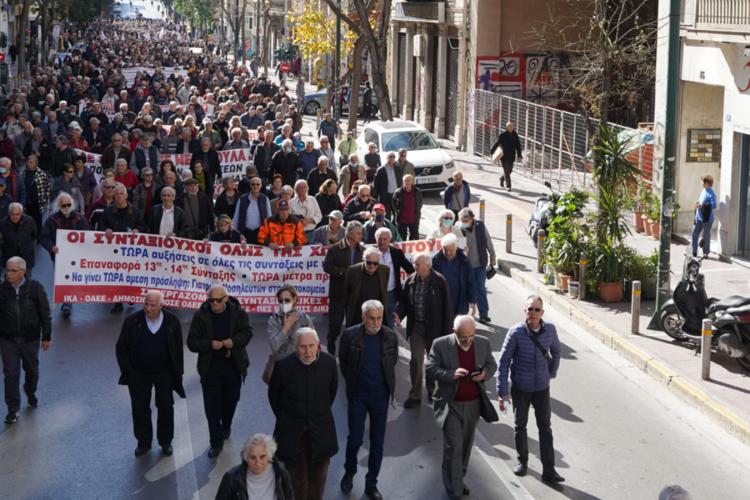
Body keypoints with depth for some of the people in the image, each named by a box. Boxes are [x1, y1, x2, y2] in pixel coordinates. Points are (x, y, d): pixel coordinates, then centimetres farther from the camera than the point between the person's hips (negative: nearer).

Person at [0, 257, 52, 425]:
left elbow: (45, 313, -5)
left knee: (32, 369, 19)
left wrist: (46, 336, -3)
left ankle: (31, 393, 48)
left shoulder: (35, 287, -12)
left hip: (31, 339, 0)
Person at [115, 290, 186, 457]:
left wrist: (177, 374, -1)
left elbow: (178, 350, -1)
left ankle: (165, 442, 25)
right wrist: (127, 371, -8)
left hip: (164, 373, 0)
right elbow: (121, 348, -3)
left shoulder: (172, 322, -10)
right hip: (139, 374, 0)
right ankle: (144, 442, 23)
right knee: (140, 409, 7)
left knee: (166, 408, 8)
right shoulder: (132, 322, -12)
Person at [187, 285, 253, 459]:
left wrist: (234, 341, -17)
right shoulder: (200, 315, -11)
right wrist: (210, 345, -26)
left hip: (233, 366, 2)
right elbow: (192, 342, -9)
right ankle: (216, 442, 9)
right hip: (210, 367, -2)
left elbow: (247, 332, 2)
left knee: (231, 399, 19)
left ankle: (226, 426, 48)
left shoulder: (238, 312, -8)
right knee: (212, 405, -1)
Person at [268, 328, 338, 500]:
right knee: (297, 475, 5)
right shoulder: (283, 365, -18)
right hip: (292, 430, -2)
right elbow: (273, 395, 0)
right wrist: (284, 417, 9)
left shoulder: (329, 362, -12)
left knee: (318, 475, 14)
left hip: (321, 429, 2)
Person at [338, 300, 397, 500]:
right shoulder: (350, 335, -12)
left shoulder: (390, 337, -8)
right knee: (355, 439, 1)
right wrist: (352, 381, 9)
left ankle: (371, 484, 22)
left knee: (377, 442, 8)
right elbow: (343, 361, 4)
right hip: (357, 395, -1)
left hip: (381, 395, 2)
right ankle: (349, 472, 31)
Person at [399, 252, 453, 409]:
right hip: (416, 327, 2)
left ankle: (432, 390, 34)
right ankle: (415, 395, 7)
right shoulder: (410, 281, -1)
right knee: (415, 361, -2)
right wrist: (399, 315, -9)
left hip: (434, 329, -2)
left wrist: (447, 331, -10)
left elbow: (447, 308, -9)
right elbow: (404, 302, 11)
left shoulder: (439, 282, -12)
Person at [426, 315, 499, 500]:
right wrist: (451, 374, -26)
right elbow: (430, 369, -10)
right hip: (451, 405, -4)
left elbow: (491, 364, 11)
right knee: (454, 447, -5)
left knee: (466, 445, 16)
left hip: (473, 404, 4)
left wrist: (484, 374, -12)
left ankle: (458, 480, 34)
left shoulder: (483, 343, -1)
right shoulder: (440, 345, -12)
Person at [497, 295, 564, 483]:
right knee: (520, 426, 15)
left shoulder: (550, 330, -9)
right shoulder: (516, 333, -18)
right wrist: (503, 392, -15)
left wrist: (552, 374, 12)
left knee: (545, 428, 3)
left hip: (542, 388, 2)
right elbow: (503, 363, -14)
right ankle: (522, 461, 35)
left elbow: (555, 351, 12)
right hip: (520, 389, -2)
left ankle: (549, 470, 8)